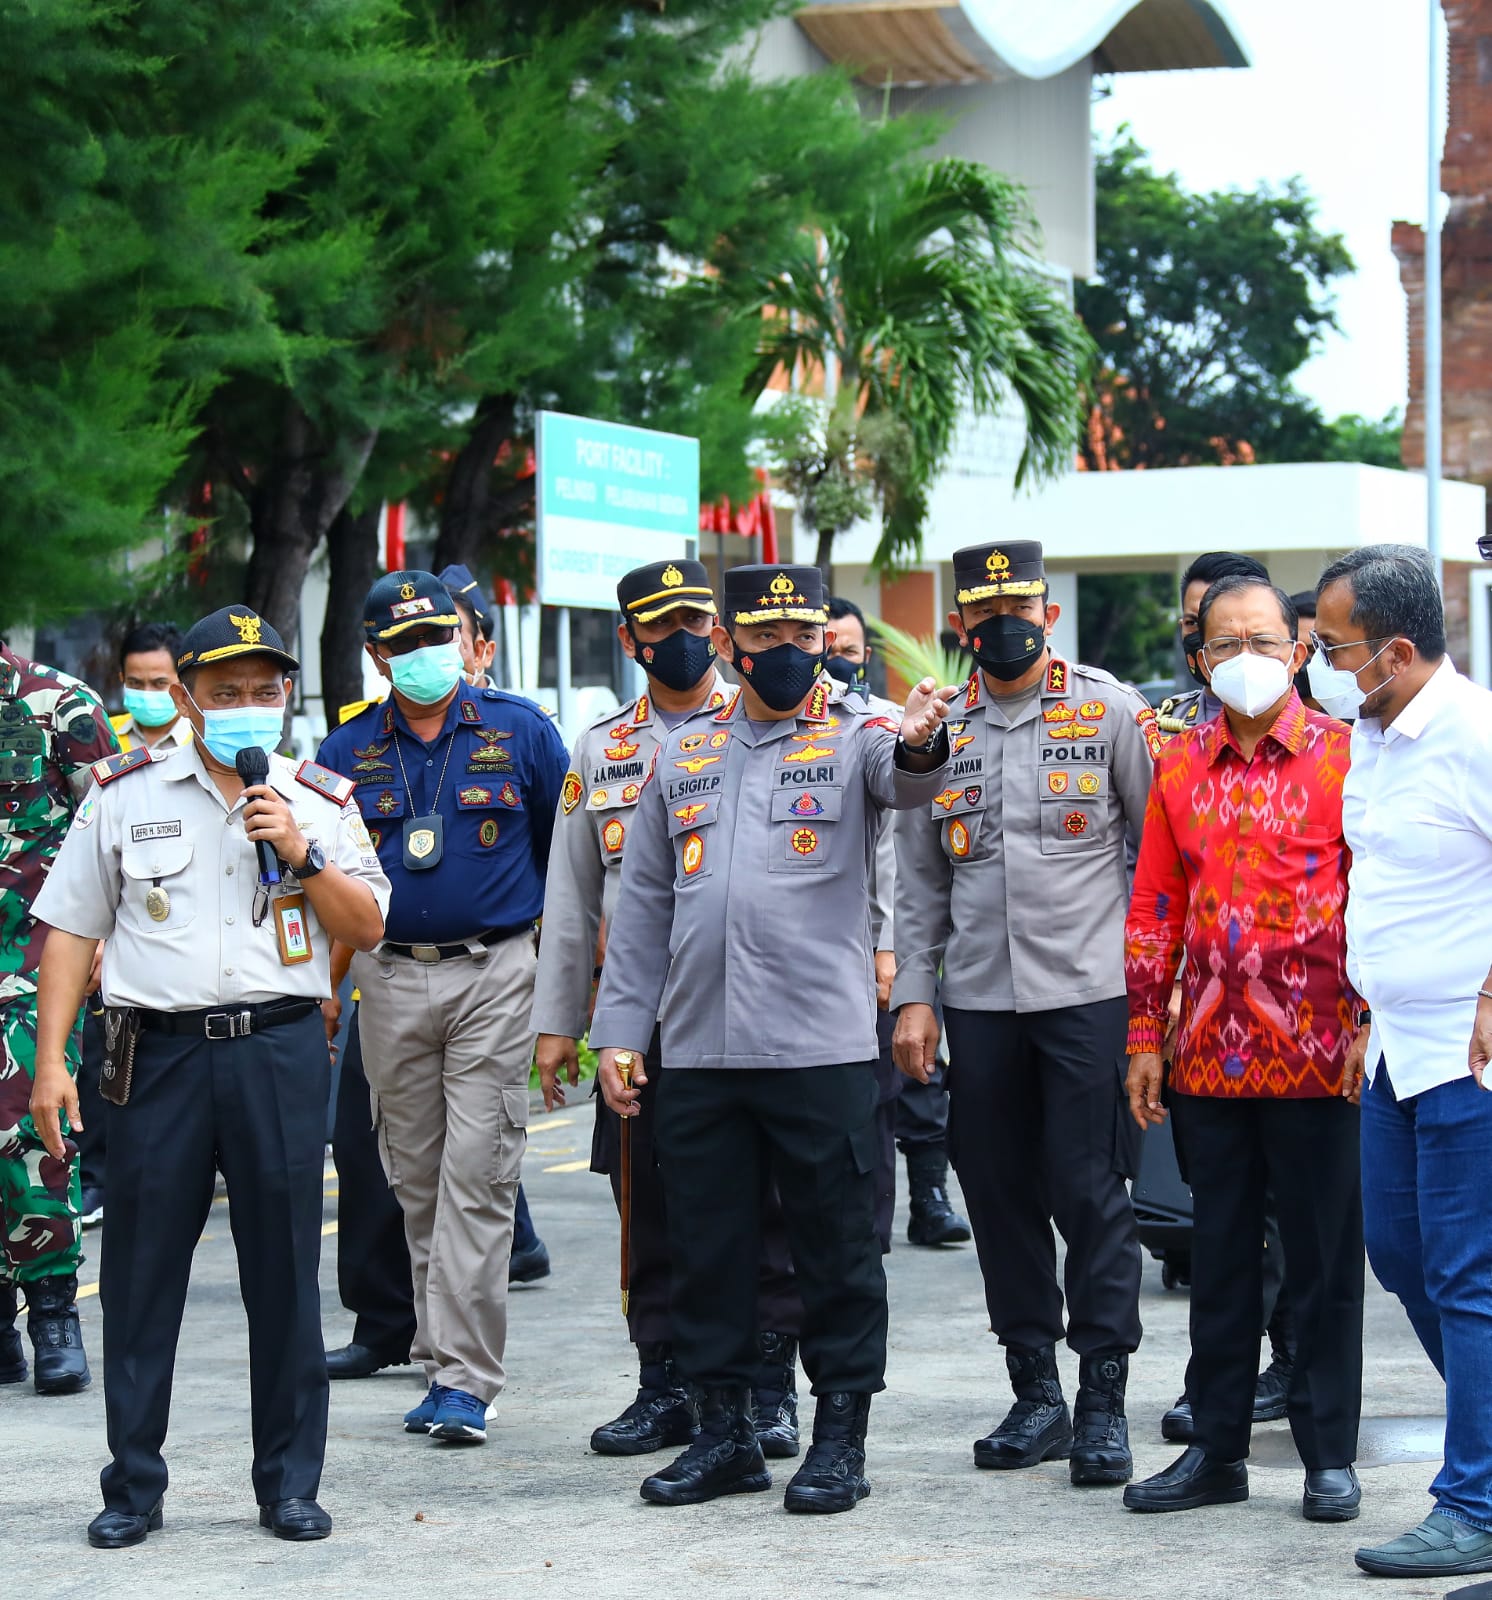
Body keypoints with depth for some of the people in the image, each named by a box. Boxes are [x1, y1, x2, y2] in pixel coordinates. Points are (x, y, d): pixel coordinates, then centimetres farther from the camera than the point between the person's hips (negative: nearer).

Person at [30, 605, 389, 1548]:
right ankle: (133, 1487, 10)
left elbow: (368, 929, 7)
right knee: (142, 1273, 1)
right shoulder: (125, 796, 7)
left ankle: (291, 1484, 13)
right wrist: (51, 1058, 0)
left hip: (282, 1052, 1)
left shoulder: (319, 803, 10)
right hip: (161, 1051, 0)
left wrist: (305, 857, -8)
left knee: (285, 1273, 3)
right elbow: (71, 928, 8)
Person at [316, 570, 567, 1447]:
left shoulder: (520, 730, 2)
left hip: (494, 972, -3)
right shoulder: (348, 750, 8)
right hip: (390, 979, 3)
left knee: (477, 1174, -9)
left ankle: (463, 1378, -9)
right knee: (417, 1177, 8)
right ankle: (446, 1358, 18)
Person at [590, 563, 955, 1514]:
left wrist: (921, 744, -46)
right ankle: (724, 1432, 20)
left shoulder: (857, 737, 2)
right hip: (698, 1050, 4)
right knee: (708, 1248, 9)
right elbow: (644, 902, 16)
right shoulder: (683, 755, 14)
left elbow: (907, 782, -22)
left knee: (837, 1248, 2)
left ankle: (841, 1437, 12)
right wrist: (620, 1028, 10)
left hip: (823, 1047, -4)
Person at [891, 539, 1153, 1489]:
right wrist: (915, 997, 7)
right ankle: (1036, 1398, 17)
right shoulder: (938, 728, 10)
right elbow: (920, 881, 14)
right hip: (978, 999, 4)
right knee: (1001, 1196, 6)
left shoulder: (1110, 711, 1)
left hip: (1089, 991, -4)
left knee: (1091, 1193, -5)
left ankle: (1104, 1402, 3)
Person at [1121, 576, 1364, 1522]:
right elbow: (1155, 907, 13)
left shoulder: (1343, 755, -2)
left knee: (1324, 1256, 3)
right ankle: (1217, 1448, 19)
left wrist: (1370, 1026, -9)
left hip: (1317, 1054, -4)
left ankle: (1329, 1454, 12)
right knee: (1220, 1256, 10)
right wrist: (1146, 1037, 9)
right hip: (1211, 1054, 4)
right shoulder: (1182, 766, 9)